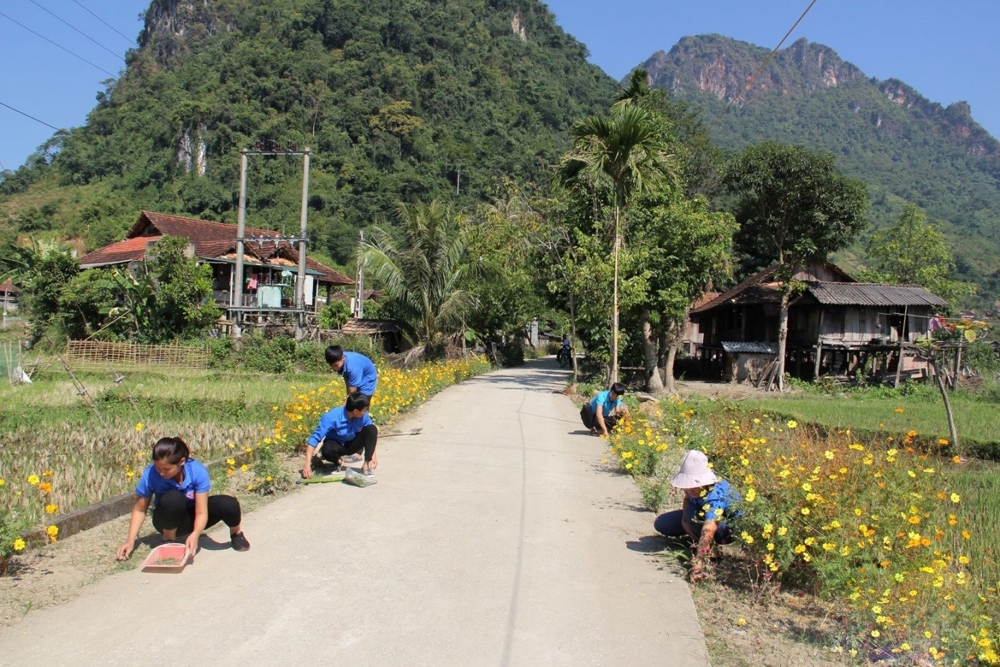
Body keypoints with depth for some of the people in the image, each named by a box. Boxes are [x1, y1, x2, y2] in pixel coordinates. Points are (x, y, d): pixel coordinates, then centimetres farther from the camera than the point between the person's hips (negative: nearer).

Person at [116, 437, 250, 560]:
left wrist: (195, 534, -45)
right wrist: (130, 541, -20)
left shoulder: (197, 471, -27)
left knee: (229, 504, -28)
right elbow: (139, 510, -12)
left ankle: (236, 534, 7)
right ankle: (169, 540, -9)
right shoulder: (150, 474, -25)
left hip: (193, 516, 1)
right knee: (173, 498, -37)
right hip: (169, 520, -1)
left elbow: (201, 512, -26)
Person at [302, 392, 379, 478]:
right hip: (336, 445, -3)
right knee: (327, 450, -40)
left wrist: (373, 455, -14)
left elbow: (371, 433, -4)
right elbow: (314, 439, -34)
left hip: (351, 445, 3)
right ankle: (338, 460, -5)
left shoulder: (364, 416, -21)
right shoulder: (332, 417, -33)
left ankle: (366, 464, -18)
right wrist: (307, 464, -41)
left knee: (371, 429, -25)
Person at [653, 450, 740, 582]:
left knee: (692, 513, -37)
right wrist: (684, 518, -19)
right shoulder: (694, 482, -23)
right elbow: (687, 497, 1)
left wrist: (698, 563, -68)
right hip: (704, 512, 7)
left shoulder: (715, 496, -43)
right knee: (661, 523, -5)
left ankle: (710, 547, -12)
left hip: (729, 527, -7)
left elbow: (708, 532, -56)